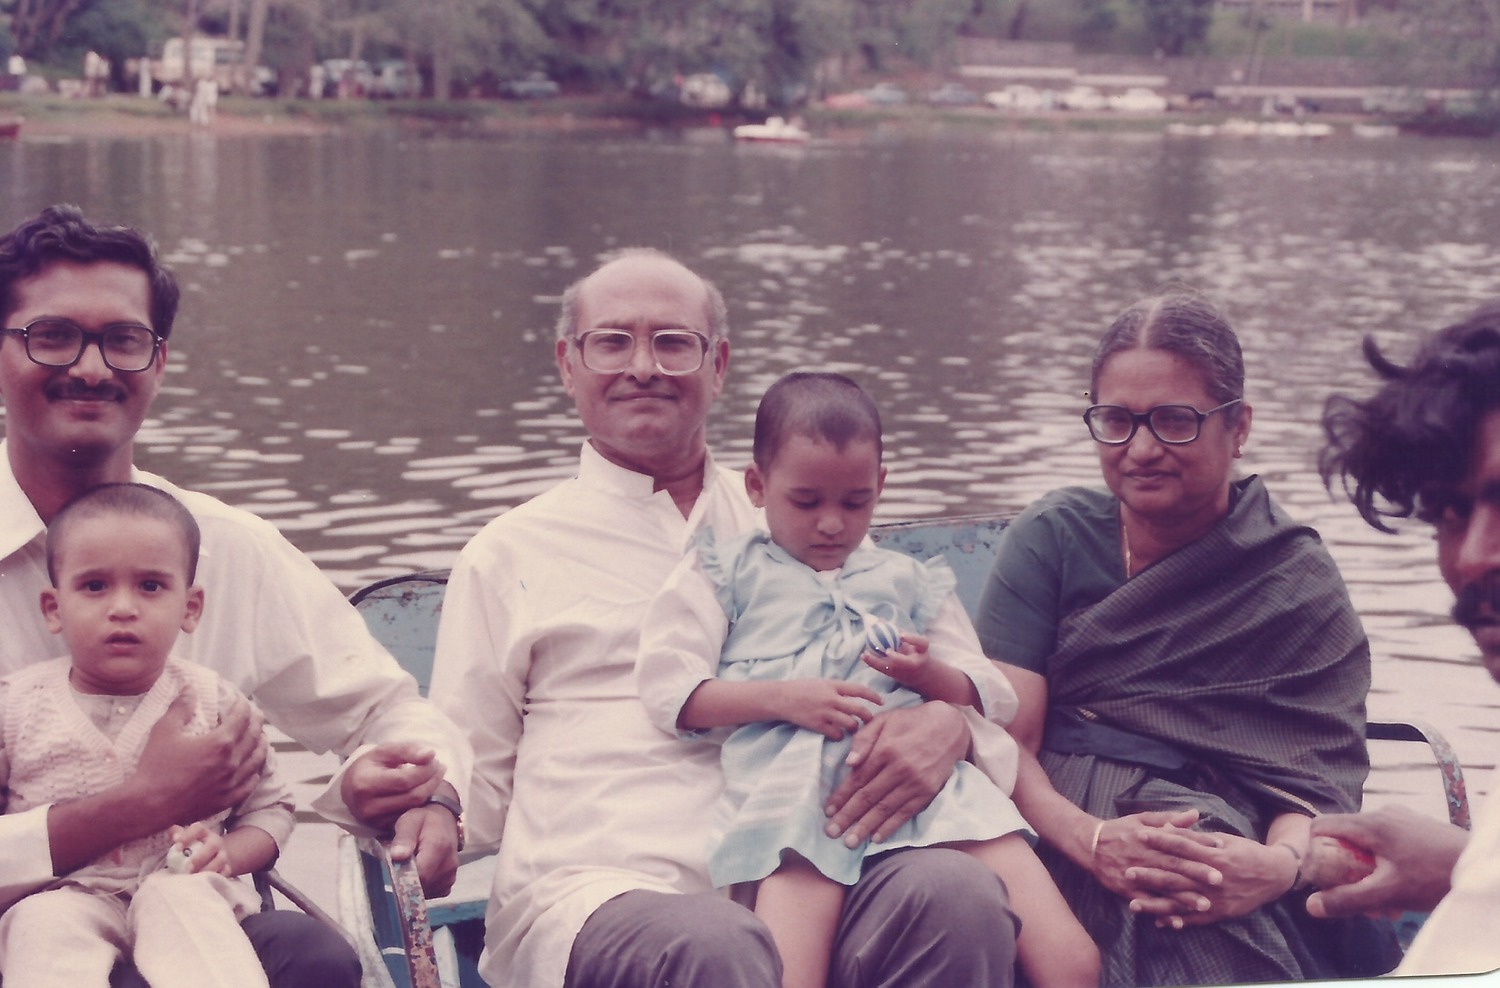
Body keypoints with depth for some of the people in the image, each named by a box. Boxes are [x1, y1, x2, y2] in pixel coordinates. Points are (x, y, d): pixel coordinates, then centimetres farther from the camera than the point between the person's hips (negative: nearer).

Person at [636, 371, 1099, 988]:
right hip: (794, 782, -3)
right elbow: (671, 690, 8)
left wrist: (931, 674, 1)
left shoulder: (910, 583, 32)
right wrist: (783, 698, -6)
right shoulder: (725, 572, 23)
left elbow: (992, 698, 24)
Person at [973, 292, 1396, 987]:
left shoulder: (1300, 583, 8)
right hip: (1062, 819, 2)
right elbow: (1003, 736, -1)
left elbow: (1321, 776, -1)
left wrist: (1280, 863, -26)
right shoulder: (1052, 538, 9)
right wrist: (1092, 839, -22)